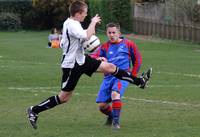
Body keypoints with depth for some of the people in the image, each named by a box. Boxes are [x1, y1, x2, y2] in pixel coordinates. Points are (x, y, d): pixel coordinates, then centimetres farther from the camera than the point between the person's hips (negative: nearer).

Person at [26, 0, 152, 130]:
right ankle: (34, 111, 10)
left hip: (81, 60, 9)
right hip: (71, 65, -9)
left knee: (110, 67, 8)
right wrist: (93, 22, -24)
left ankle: (140, 81, 18)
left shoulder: (73, 23, 6)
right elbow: (86, 36, -41)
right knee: (64, 97, -1)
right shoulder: (71, 25, -25)